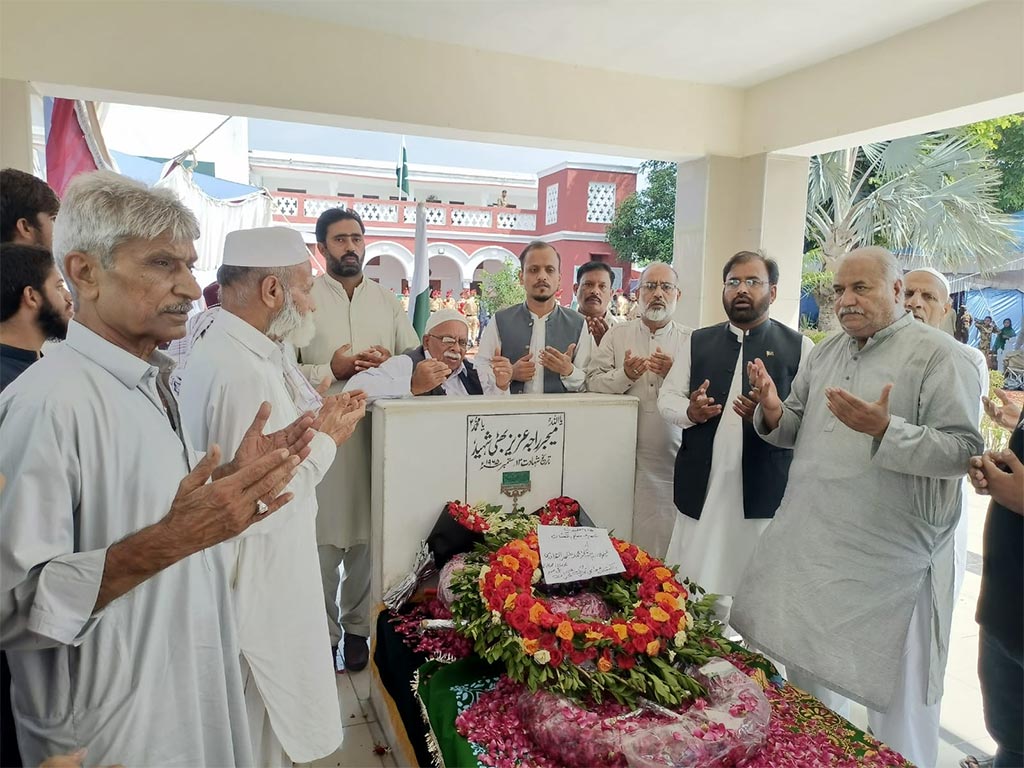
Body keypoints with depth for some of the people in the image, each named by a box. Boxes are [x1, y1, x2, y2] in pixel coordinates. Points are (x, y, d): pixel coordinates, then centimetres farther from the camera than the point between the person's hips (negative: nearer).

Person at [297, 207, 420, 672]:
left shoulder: (387, 300, 14)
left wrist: (390, 363, -7)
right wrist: (331, 370, -15)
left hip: (377, 431, 3)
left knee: (367, 536, 8)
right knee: (323, 539, 0)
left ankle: (357, 626, 24)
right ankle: (322, 631, 18)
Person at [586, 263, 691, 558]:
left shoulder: (691, 340, 8)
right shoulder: (617, 334, 9)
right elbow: (593, 381, 1)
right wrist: (624, 375, -15)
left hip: (670, 457, 0)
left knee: (664, 534, 1)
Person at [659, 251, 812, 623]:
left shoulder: (798, 347, 4)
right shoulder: (698, 341, 13)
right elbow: (667, 397, 10)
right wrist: (690, 411, -11)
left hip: (764, 490, -2)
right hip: (701, 486, 3)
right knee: (691, 589, 8)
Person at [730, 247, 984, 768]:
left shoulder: (938, 355, -9)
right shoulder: (825, 352, 10)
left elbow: (963, 449, -17)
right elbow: (796, 430, 14)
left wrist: (884, 429, -30)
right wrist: (774, 413, -7)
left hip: (889, 556, -6)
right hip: (811, 543, 7)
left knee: (896, 686, 9)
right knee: (804, 658, 20)